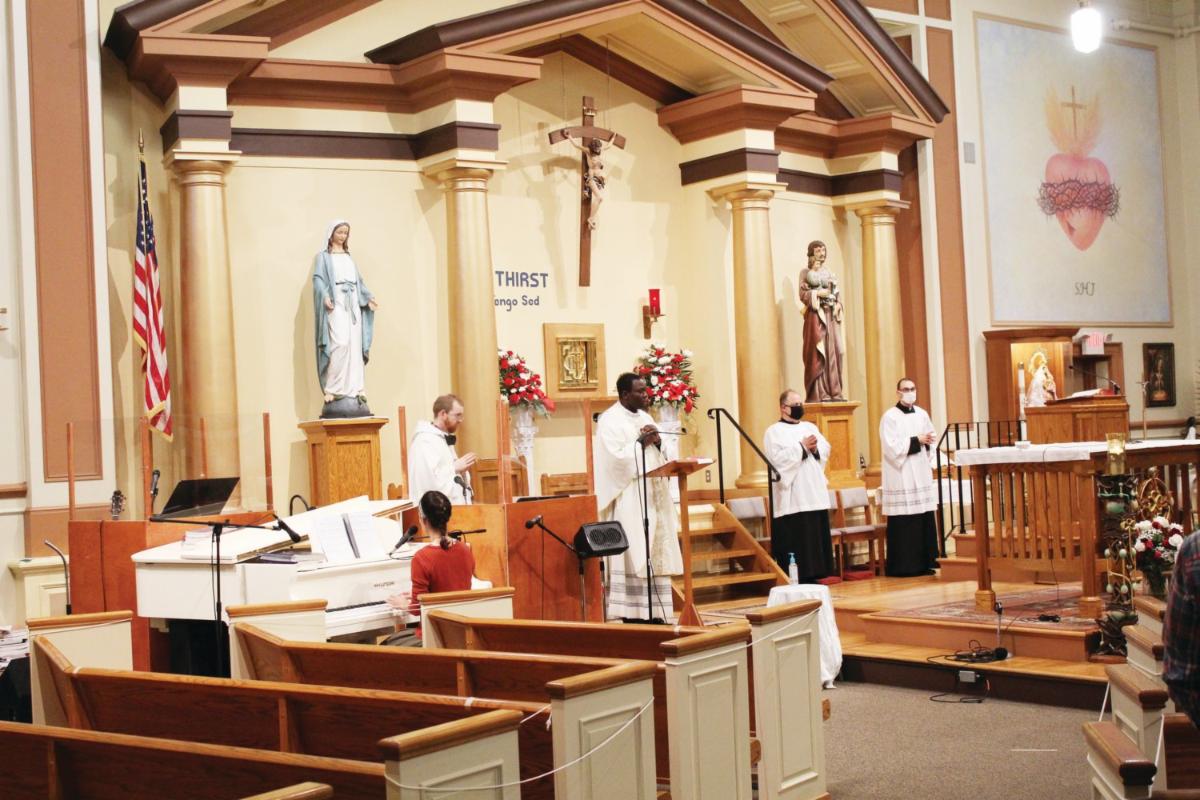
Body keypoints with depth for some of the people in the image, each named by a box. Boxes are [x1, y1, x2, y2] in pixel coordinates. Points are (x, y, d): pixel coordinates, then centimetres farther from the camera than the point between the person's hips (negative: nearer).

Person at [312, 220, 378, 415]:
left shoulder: (349, 258, 23)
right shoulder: (323, 256, 7)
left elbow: (358, 281, 20)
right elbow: (318, 279, -5)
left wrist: (368, 297, 4)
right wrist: (325, 296, -23)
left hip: (353, 304, 6)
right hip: (335, 304, -6)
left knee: (354, 346, -1)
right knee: (340, 344, -18)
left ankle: (354, 390, 0)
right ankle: (332, 390, -16)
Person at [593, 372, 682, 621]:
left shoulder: (645, 418, 17)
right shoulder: (609, 421, -7)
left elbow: (660, 458, 16)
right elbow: (616, 458, -17)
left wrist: (657, 443, -3)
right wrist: (640, 442, -13)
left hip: (653, 497, 8)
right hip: (628, 500, -8)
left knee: (655, 555, 5)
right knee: (633, 556, -10)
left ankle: (653, 613, 8)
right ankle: (632, 615, -7)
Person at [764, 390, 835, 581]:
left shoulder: (810, 427, 17)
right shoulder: (774, 432, -2)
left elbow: (826, 450, 12)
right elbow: (777, 459, -16)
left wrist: (815, 448, -9)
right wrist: (802, 447, -12)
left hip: (814, 494, 6)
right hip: (791, 498, -6)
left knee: (816, 538, 6)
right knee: (794, 541, -7)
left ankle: (812, 576, 12)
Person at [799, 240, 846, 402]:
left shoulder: (829, 272, 19)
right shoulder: (806, 272, 4)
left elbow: (838, 292, 15)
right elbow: (803, 294, -5)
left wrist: (838, 304, -3)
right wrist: (818, 294, -17)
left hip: (831, 316, 5)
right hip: (815, 315, -5)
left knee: (833, 352, 1)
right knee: (818, 353, -10)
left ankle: (834, 391, 2)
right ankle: (819, 393, -11)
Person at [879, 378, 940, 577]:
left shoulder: (922, 414, 12)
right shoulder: (890, 417, -7)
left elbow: (931, 437, 20)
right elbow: (891, 447, -15)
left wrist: (928, 441, -3)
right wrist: (916, 440, -16)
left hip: (921, 474, 6)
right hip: (901, 477, -6)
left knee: (925, 520, 4)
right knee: (903, 523, -7)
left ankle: (923, 563, 12)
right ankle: (902, 566, -2)